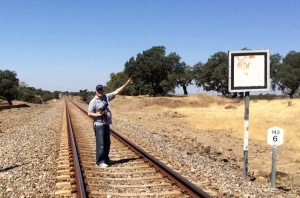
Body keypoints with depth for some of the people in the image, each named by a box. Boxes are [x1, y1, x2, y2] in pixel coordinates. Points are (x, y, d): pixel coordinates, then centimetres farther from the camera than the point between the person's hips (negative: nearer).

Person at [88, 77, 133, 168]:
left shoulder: (107, 97, 9)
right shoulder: (93, 101, -8)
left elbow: (116, 92, 11)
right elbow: (89, 113, -10)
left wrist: (126, 84, 10)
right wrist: (99, 114, -21)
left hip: (107, 124, 7)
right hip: (99, 125, -7)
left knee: (107, 143, 16)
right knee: (100, 144, -6)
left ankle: (105, 159, 29)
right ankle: (100, 161, 1)